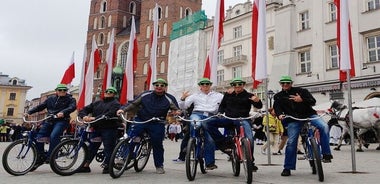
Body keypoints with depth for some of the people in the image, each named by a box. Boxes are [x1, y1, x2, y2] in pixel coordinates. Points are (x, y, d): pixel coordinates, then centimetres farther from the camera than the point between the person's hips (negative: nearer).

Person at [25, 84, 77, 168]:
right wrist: (29, 112, 1)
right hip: (49, 121, 5)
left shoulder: (70, 99, 5)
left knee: (53, 136, -29)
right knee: (39, 137, -8)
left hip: (61, 121, -5)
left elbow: (72, 107, -15)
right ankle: (40, 158, 8)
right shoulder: (51, 99, 17)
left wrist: (63, 112, -33)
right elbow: (40, 107, 15)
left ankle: (50, 157, -17)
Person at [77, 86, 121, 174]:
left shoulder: (115, 104, 0)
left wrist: (95, 118, -24)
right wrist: (84, 116, -10)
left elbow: (109, 114, -17)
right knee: (92, 147, 8)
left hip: (109, 128, -5)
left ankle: (107, 166, 10)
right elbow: (84, 110, 14)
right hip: (96, 128, 5)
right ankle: (86, 166, 17)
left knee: (108, 148, -3)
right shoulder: (96, 103, 20)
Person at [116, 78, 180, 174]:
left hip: (157, 124, 0)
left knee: (157, 145, 6)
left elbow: (176, 110, 4)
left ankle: (159, 166, 24)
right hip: (140, 120, 1)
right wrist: (123, 109, -6)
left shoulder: (169, 99, 1)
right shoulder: (145, 95, 3)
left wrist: (177, 112, -21)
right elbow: (133, 104, 8)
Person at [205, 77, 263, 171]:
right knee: (210, 123, -17)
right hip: (229, 119, 3)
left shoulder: (248, 96, 5)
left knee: (249, 138, -24)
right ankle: (224, 142, -17)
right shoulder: (228, 95, 17)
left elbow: (259, 106, -7)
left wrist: (257, 101, -31)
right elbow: (222, 105, 27)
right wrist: (220, 113, 5)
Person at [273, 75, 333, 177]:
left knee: (324, 126, -26)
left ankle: (326, 154, -14)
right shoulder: (278, 96, 11)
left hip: (309, 115, 0)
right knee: (291, 142, -8)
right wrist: (280, 115, -25)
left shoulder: (301, 91, 5)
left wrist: (302, 100, -21)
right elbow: (277, 107, -2)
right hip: (293, 120, 1)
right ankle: (287, 168, 5)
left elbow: (313, 101, -2)